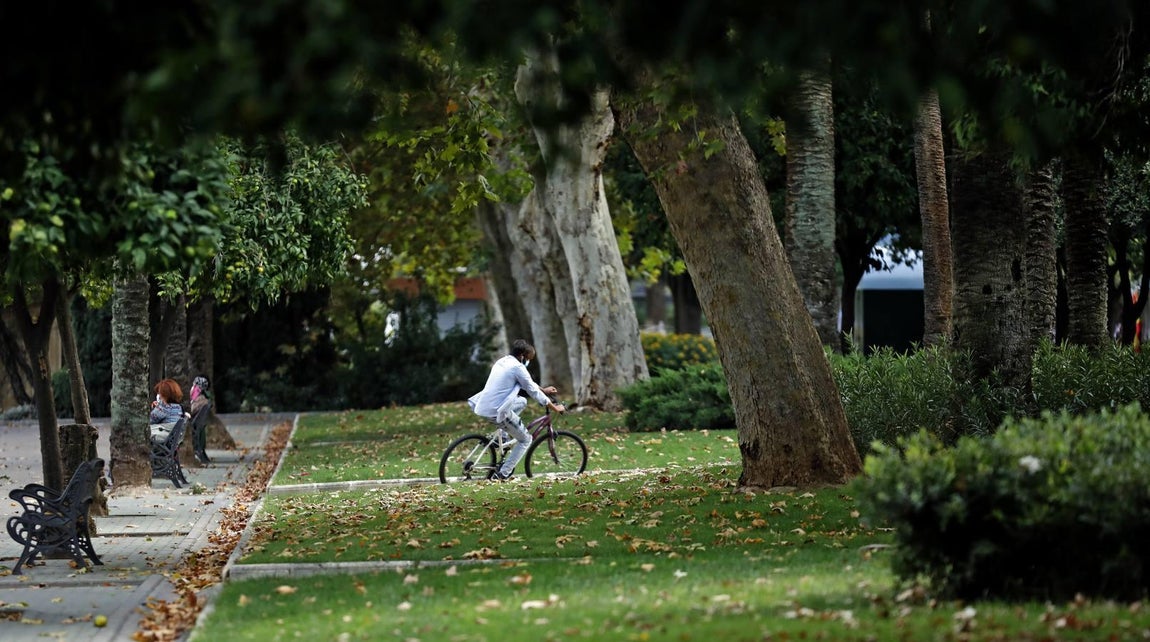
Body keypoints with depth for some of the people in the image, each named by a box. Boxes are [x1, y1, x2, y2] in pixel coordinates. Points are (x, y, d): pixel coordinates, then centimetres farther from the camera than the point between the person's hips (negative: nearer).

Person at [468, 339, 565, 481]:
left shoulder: (502, 362, 17)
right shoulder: (517, 367, -10)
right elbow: (534, 392, -6)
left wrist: (543, 390, 40)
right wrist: (555, 408, 4)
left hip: (482, 407, 8)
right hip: (497, 411, -8)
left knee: (522, 402, 31)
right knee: (525, 440, 10)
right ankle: (503, 474, 2)